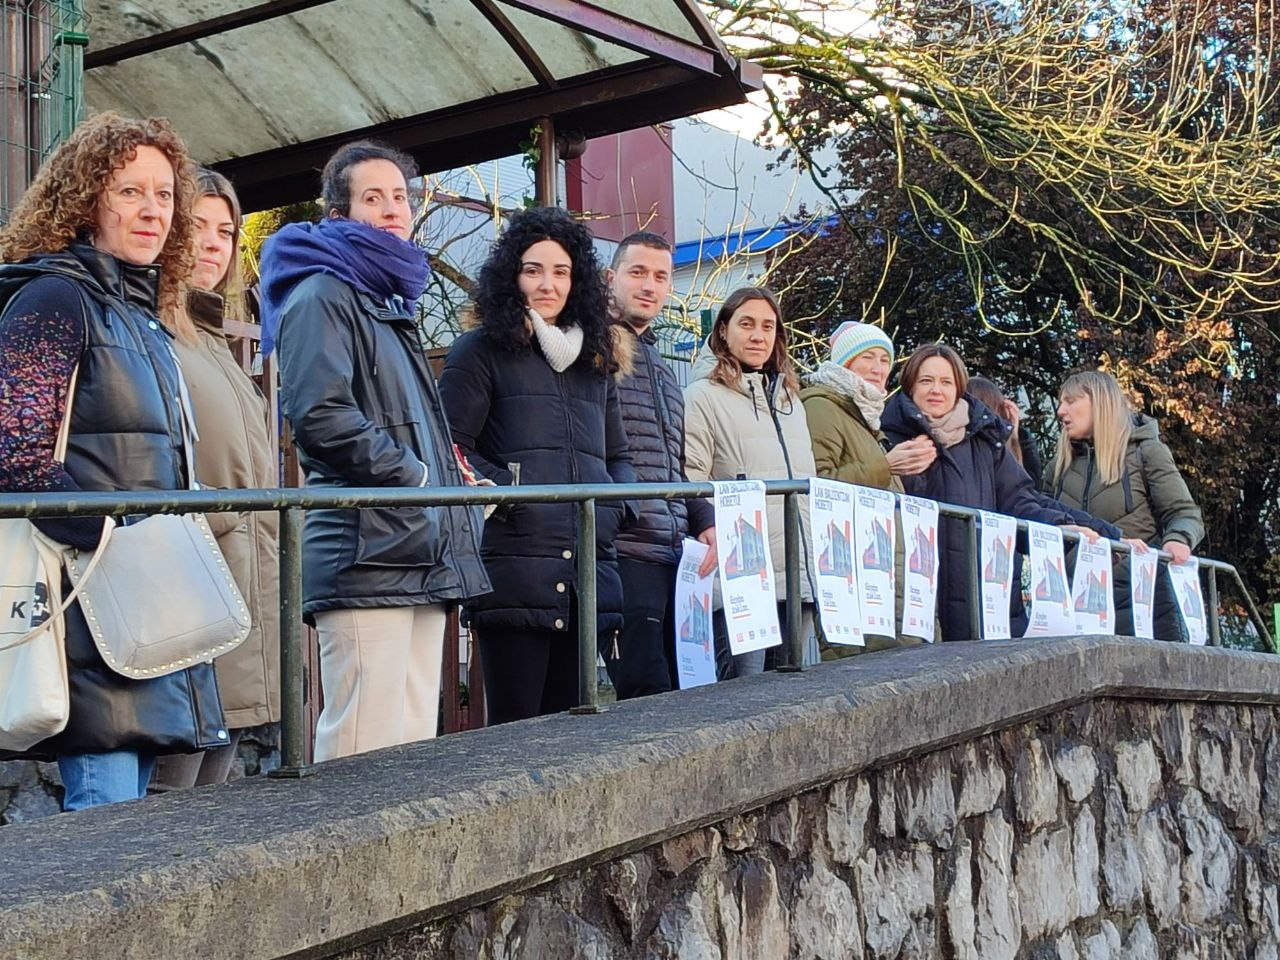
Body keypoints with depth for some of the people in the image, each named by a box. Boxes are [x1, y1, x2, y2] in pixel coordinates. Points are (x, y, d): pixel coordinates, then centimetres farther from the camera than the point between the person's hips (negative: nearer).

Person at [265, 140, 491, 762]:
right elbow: (319, 414, -18)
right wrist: (417, 476, -11)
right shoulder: (323, 296, -3)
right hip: (366, 560, -9)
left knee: (415, 748, 8)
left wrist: (452, 476, 16)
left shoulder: (392, 304, 26)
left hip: (423, 561, 9)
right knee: (365, 757, -11)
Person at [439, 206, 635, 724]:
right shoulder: (480, 352, 5)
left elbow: (618, 456, 28)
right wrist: (511, 492, -16)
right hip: (515, 572, -6)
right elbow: (451, 450, -3)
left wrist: (617, 501, 8)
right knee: (516, 728, -5)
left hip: (590, 574, 6)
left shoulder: (593, 362, 23)